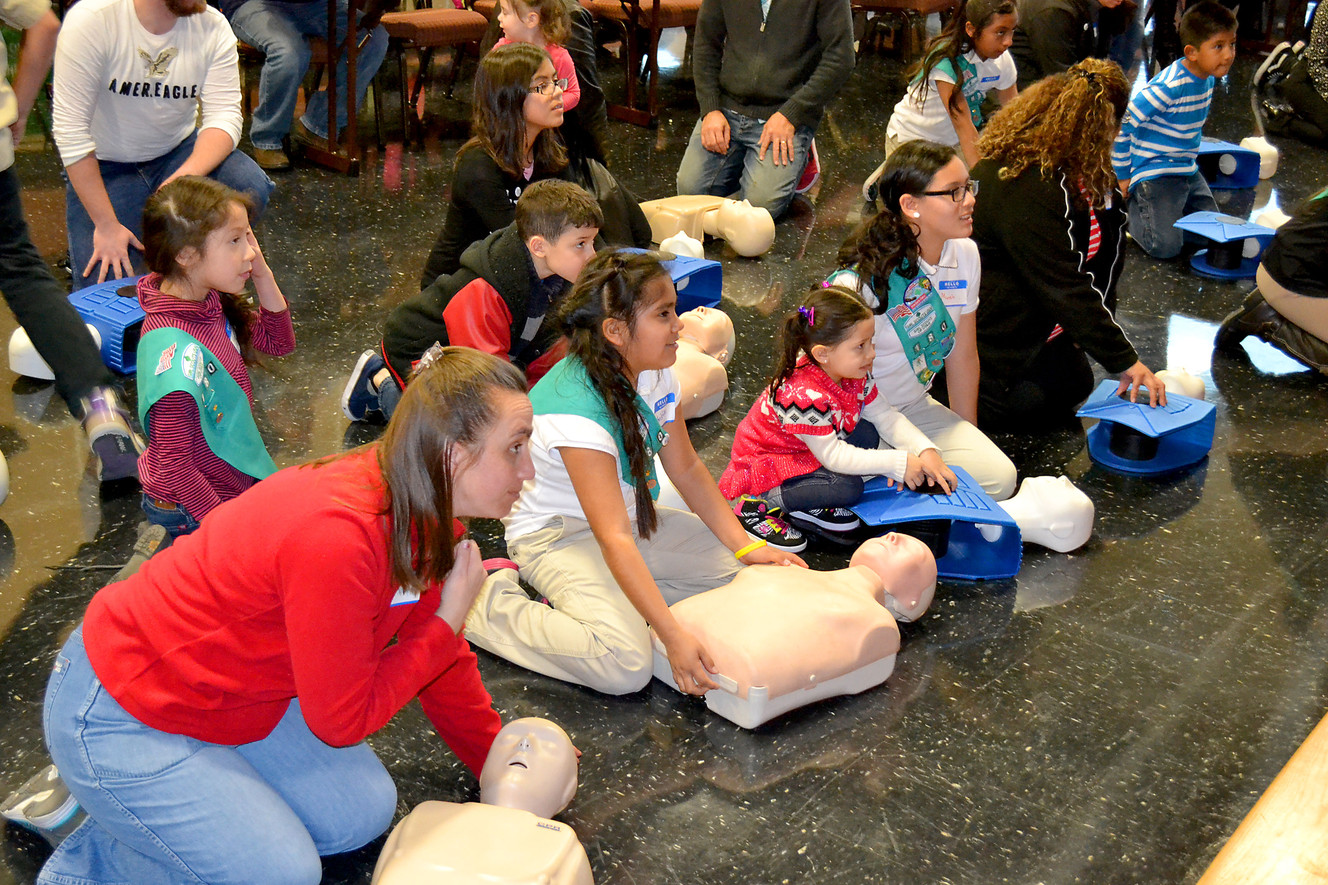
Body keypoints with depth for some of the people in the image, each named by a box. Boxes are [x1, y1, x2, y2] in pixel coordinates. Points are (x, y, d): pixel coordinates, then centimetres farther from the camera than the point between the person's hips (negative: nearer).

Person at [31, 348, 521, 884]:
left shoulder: (416, 514, -6)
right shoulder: (338, 539, -36)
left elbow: (440, 656, 11)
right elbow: (342, 721, -23)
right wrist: (448, 622, -19)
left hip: (234, 691, 9)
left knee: (364, 814, 7)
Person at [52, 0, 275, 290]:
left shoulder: (212, 25, -11)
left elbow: (224, 116, -17)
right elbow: (70, 129, -21)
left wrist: (185, 178, -38)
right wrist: (106, 225, -23)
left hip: (180, 152, 3)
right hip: (106, 166, -3)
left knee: (252, 189, -27)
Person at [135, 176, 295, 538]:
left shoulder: (208, 302, -3)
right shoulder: (175, 349, -29)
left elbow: (279, 342, 13)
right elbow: (173, 462, -26)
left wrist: (263, 278, -3)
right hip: (189, 511, -9)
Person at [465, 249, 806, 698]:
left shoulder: (655, 374, -7)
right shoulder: (575, 410, -32)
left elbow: (687, 468, 4)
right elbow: (615, 539, -35)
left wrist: (746, 546, -6)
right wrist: (673, 637, -40)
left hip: (629, 513, 9)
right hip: (557, 534, -9)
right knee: (625, 667, -27)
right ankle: (492, 605, -5)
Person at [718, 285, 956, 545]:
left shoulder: (856, 374, -7)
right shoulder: (804, 396, -34)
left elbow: (886, 416, 2)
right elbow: (834, 456, -30)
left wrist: (926, 452, -12)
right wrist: (898, 463, -29)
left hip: (807, 454, 9)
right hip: (764, 469, -9)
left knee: (867, 433, -8)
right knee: (848, 488, -27)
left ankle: (809, 506, -3)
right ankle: (759, 504, -13)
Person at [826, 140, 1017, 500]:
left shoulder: (964, 255, -4)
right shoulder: (862, 282, -26)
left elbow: (963, 355, 6)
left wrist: (969, 440, 12)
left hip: (917, 407, 7)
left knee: (999, 478, -12)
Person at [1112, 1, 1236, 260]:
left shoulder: (1207, 79, 1)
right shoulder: (1170, 87, -25)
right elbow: (1121, 123, -22)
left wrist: (1190, 158, 18)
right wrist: (1122, 176, -15)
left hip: (1188, 171, 8)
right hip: (1154, 174, -8)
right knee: (1166, 246, -17)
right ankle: (1130, 203, 9)